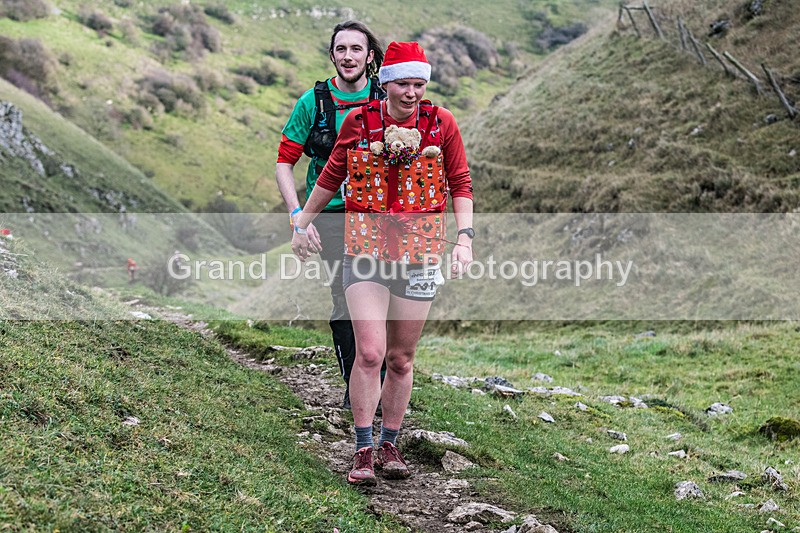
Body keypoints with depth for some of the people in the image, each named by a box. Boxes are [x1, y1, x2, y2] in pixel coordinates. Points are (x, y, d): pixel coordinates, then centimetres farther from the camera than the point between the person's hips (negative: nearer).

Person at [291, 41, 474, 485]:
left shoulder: (441, 123, 0)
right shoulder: (358, 122, 0)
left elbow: (460, 184, 5)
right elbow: (331, 177, 13)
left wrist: (464, 237, -8)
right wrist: (302, 224, 19)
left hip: (419, 253, 1)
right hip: (365, 248, -1)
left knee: (401, 358, 9)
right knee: (369, 353, -11)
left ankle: (389, 445, 24)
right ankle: (363, 450, 1)